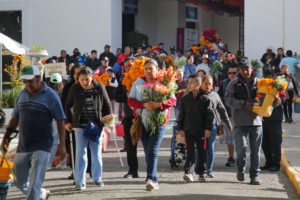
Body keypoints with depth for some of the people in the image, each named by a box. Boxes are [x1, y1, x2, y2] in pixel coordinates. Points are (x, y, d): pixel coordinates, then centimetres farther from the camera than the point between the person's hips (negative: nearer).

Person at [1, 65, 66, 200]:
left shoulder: (50, 96, -6)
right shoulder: (22, 94, 9)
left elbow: (60, 121, -6)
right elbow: (15, 118, 19)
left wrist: (62, 144, -11)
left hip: (41, 147, -6)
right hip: (22, 147, 6)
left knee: (34, 184, -11)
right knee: (20, 183, 13)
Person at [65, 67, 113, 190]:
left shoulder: (99, 88, -3)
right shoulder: (75, 89, -2)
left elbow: (107, 105, 7)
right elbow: (68, 106, 11)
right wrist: (68, 121, 5)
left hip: (96, 126, 1)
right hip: (80, 126, -1)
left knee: (97, 153, 9)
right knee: (80, 153, -4)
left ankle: (97, 178, 25)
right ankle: (80, 182, -1)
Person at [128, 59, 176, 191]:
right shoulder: (138, 83, 8)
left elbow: (173, 100, -2)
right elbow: (130, 100, 3)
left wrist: (159, 104, -21)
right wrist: (144, 105, -15)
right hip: (143, 121, 3)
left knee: (152, 151, -15)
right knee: (148, 152, 8)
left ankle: (151, 179, -20)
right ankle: (154, 180, 16)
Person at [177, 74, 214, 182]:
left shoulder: (205, 99, -1)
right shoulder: (185, 98, 7)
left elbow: (209, 115, -2)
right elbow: (182, 114, 11)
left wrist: (208, 128, -10)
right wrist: (180, 128, 7)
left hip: (201, 130, -1)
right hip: (188, 129, 1)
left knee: (201, 151, 9)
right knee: (190, 151, -9)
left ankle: (201, 172, 24)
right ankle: (188, 172, -17)